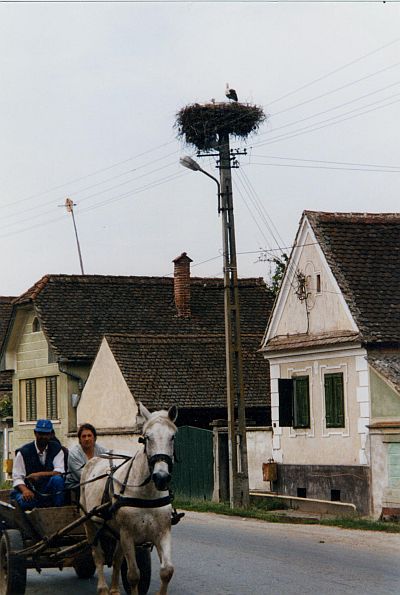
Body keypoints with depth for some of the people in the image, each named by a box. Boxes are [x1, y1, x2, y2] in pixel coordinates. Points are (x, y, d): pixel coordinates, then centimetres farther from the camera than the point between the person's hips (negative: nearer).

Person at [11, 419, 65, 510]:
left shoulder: (56, 449, 4)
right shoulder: (24, 452, 0)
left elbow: (59, 472, -8)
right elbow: (17, 478, -5)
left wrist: (38, 474, -21)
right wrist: (24, 490, -26)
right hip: (30, 491, -2)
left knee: (57, 479, -32)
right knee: (25, 502, -36)